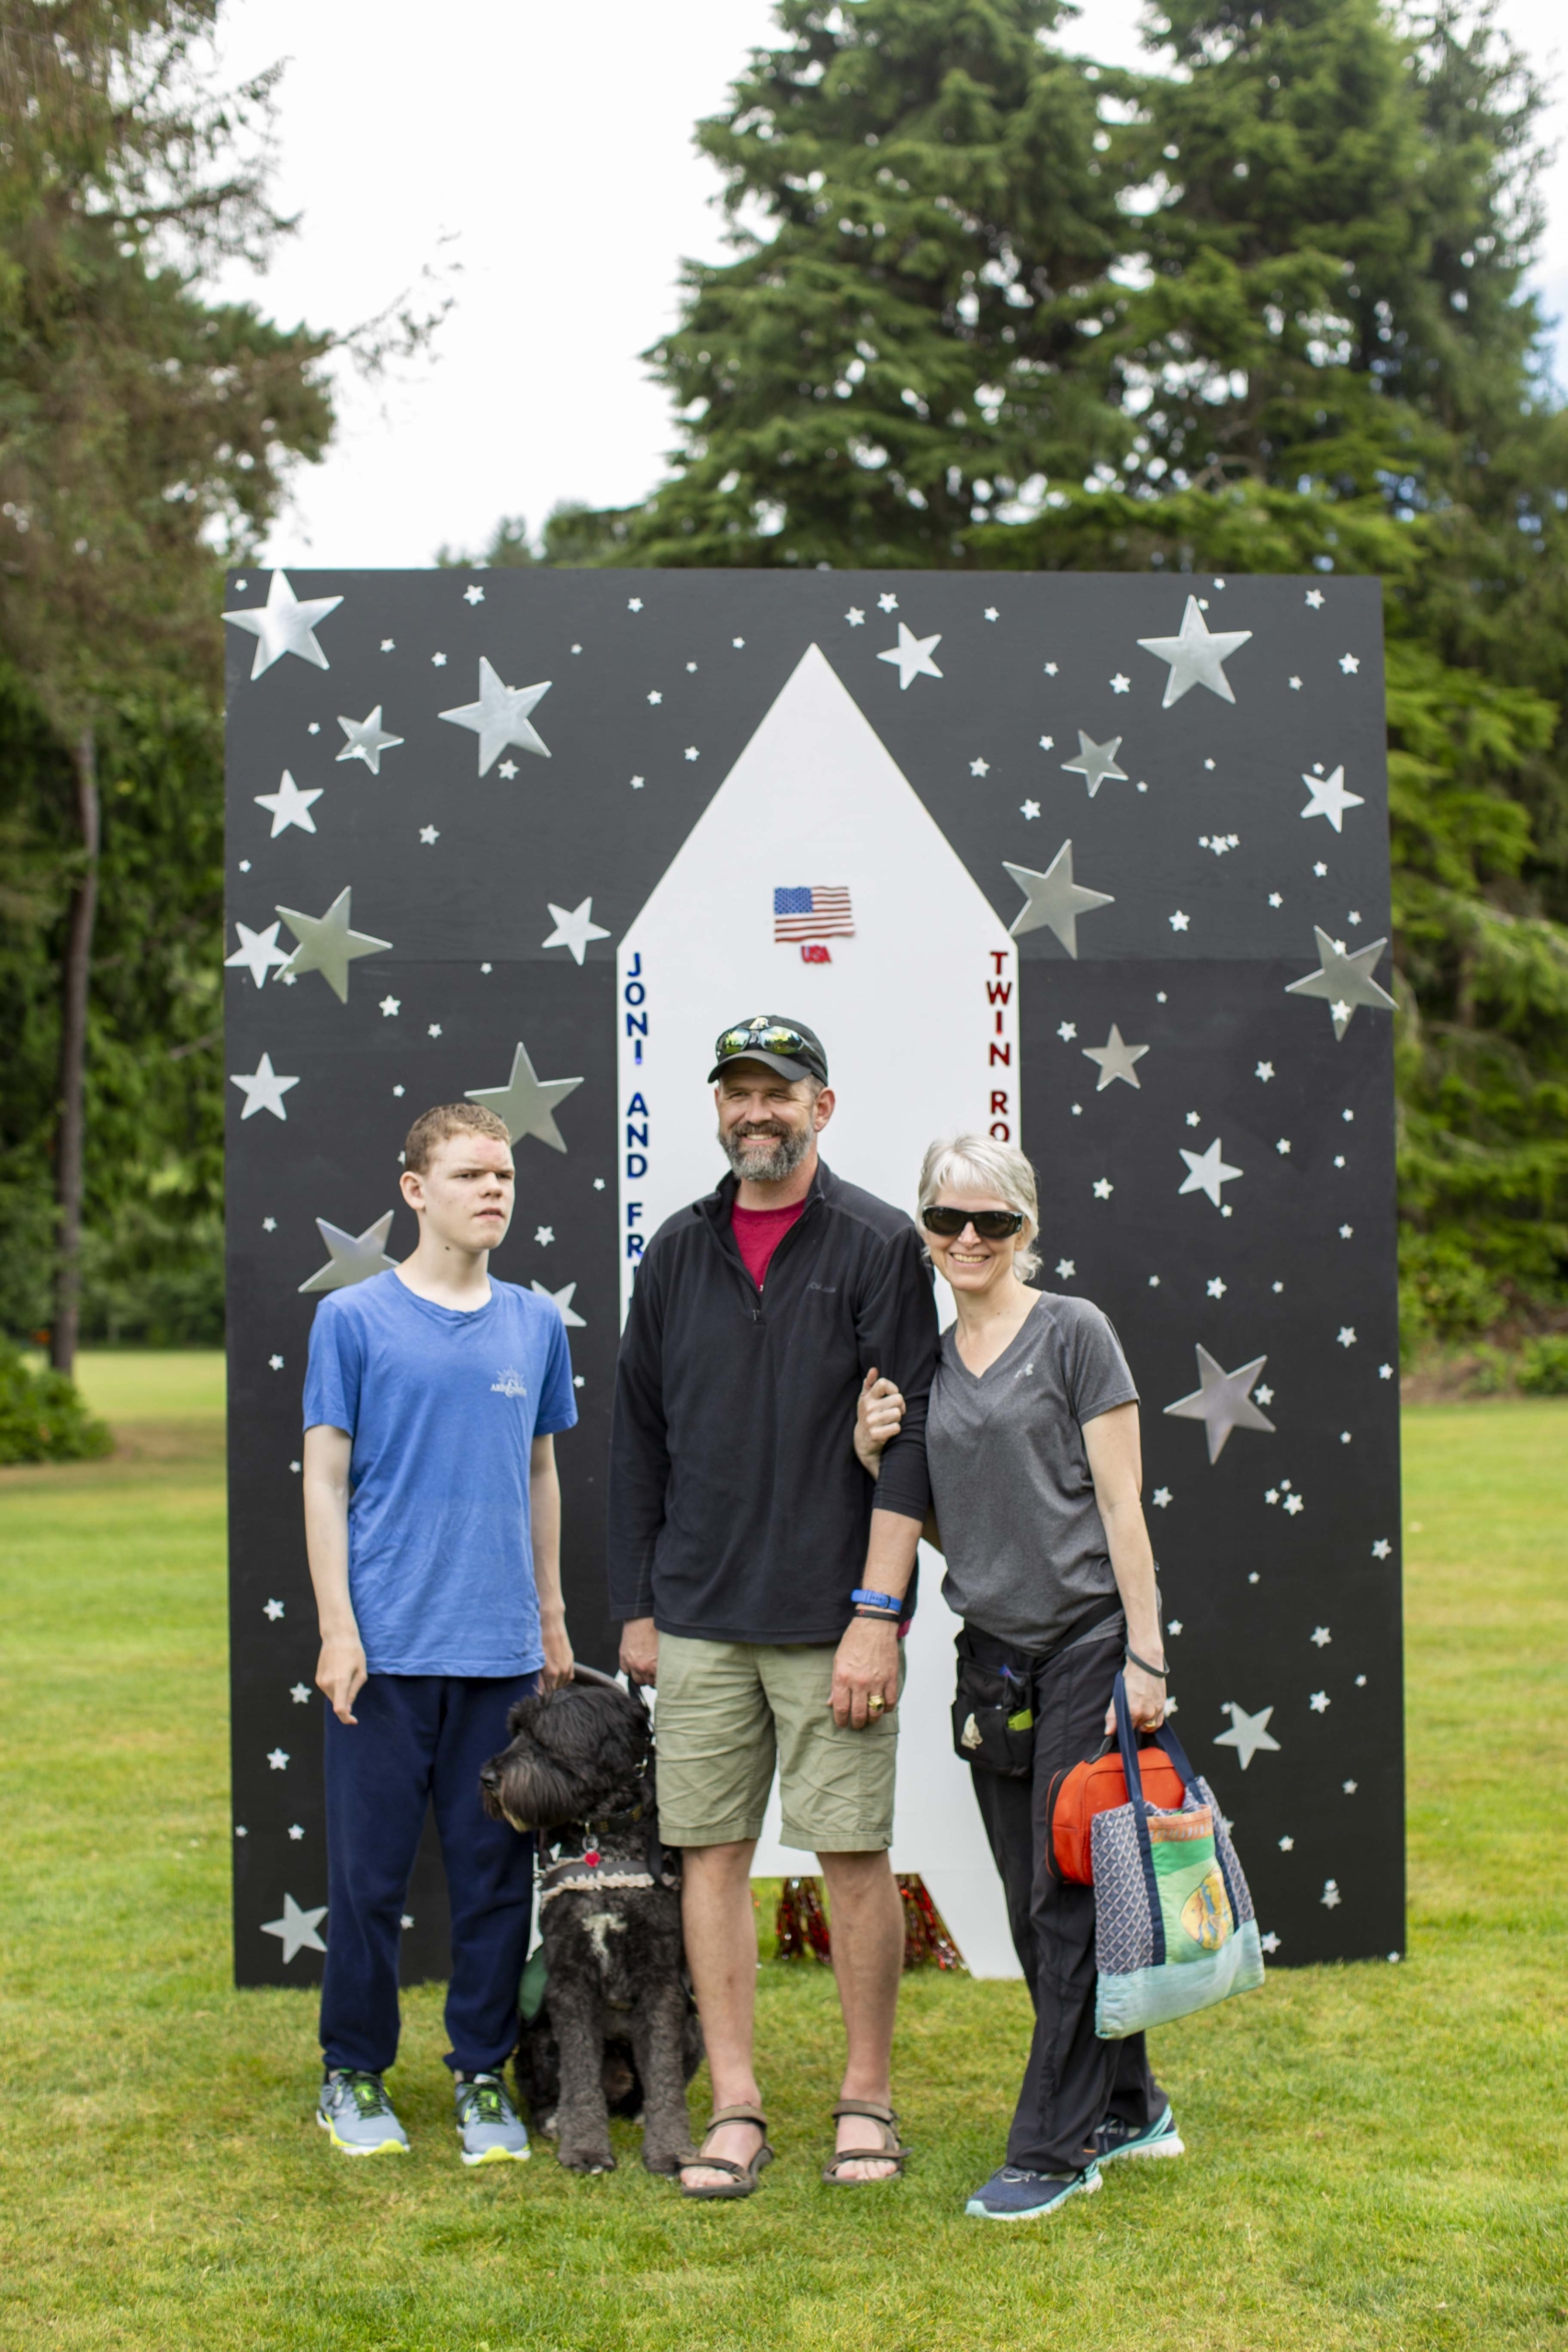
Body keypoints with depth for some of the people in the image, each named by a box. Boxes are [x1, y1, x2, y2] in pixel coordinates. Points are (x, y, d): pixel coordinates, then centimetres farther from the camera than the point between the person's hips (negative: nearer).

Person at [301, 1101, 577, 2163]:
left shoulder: (535, 1325, 9)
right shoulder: (354, 1318, -1)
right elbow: (325, 1479, -1)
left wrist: (552, 1619, 16)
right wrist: (338, 1627, -7)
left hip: (503, 1649, 3)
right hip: (387, 1646, -3)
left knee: (497, 1872, 8)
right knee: (370, 1869, 4)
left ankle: (483, 2075, 21)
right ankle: (355, 2074, 20)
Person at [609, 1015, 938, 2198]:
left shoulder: (878, 1244, -2)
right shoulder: (678, 1252, 10)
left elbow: (907, 1439, -7)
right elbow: (639, 1437, 15)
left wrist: (877, 1614, -13)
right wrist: (636, 1606, 11)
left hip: (831, 1615, -4)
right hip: (700, 1617, 4)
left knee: (856, 1855, 1)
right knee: (712, 1850, 4)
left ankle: (868, 2100, 15)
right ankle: (736, 2109, 13)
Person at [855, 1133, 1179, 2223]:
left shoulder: (1073, 1333, -5)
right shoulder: (928, 1363, 12)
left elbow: (1121, 1504, -8)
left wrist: (1145, 1654, -13)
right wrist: (873, 1455, -2)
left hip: (1086, 1639, -6)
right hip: (992, 1652, 6)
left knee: (1066, 1898, -5)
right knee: (1036, 1909, 11)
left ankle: (1054, 2147, 3)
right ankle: (1128, 2108, 26)